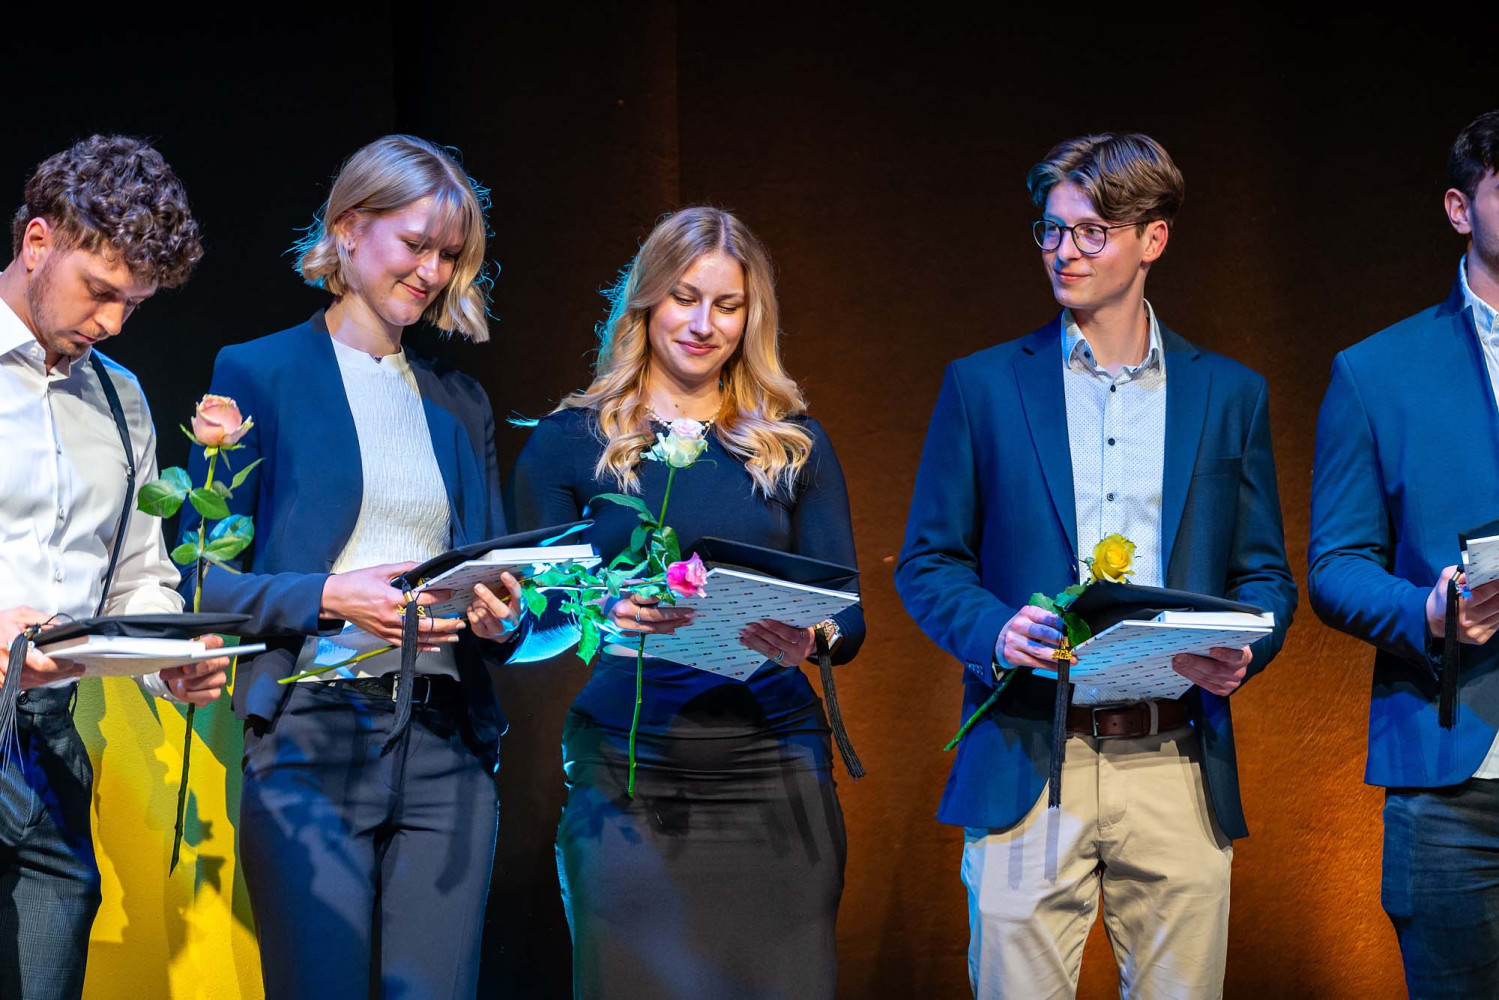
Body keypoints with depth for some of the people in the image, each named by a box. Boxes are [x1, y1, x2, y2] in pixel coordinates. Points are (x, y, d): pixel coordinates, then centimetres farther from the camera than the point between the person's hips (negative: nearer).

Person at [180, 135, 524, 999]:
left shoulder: (461, 402, 19)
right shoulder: (257, 375, 4)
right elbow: (202, 578, -2)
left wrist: (501, 617, -2)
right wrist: (332, 597, -16)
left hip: (446, 742, 4)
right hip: (314, 738, -4)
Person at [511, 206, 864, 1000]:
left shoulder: (793, 444, 12)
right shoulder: (571, 442, 6)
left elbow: (849, 620, 8)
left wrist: (809, 637, -15)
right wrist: (607, 616, -20)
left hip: (773, 767, 2)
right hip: (628, 776, -2)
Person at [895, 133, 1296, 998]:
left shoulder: (1230, 395, 12)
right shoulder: (984, 386, 9)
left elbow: (1265, 573, 13)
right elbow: (928, 560, 8)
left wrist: (1242, 650, -9)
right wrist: (994, 630, -12)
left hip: (1176, 768, 1)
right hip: (1027, 763, -1)